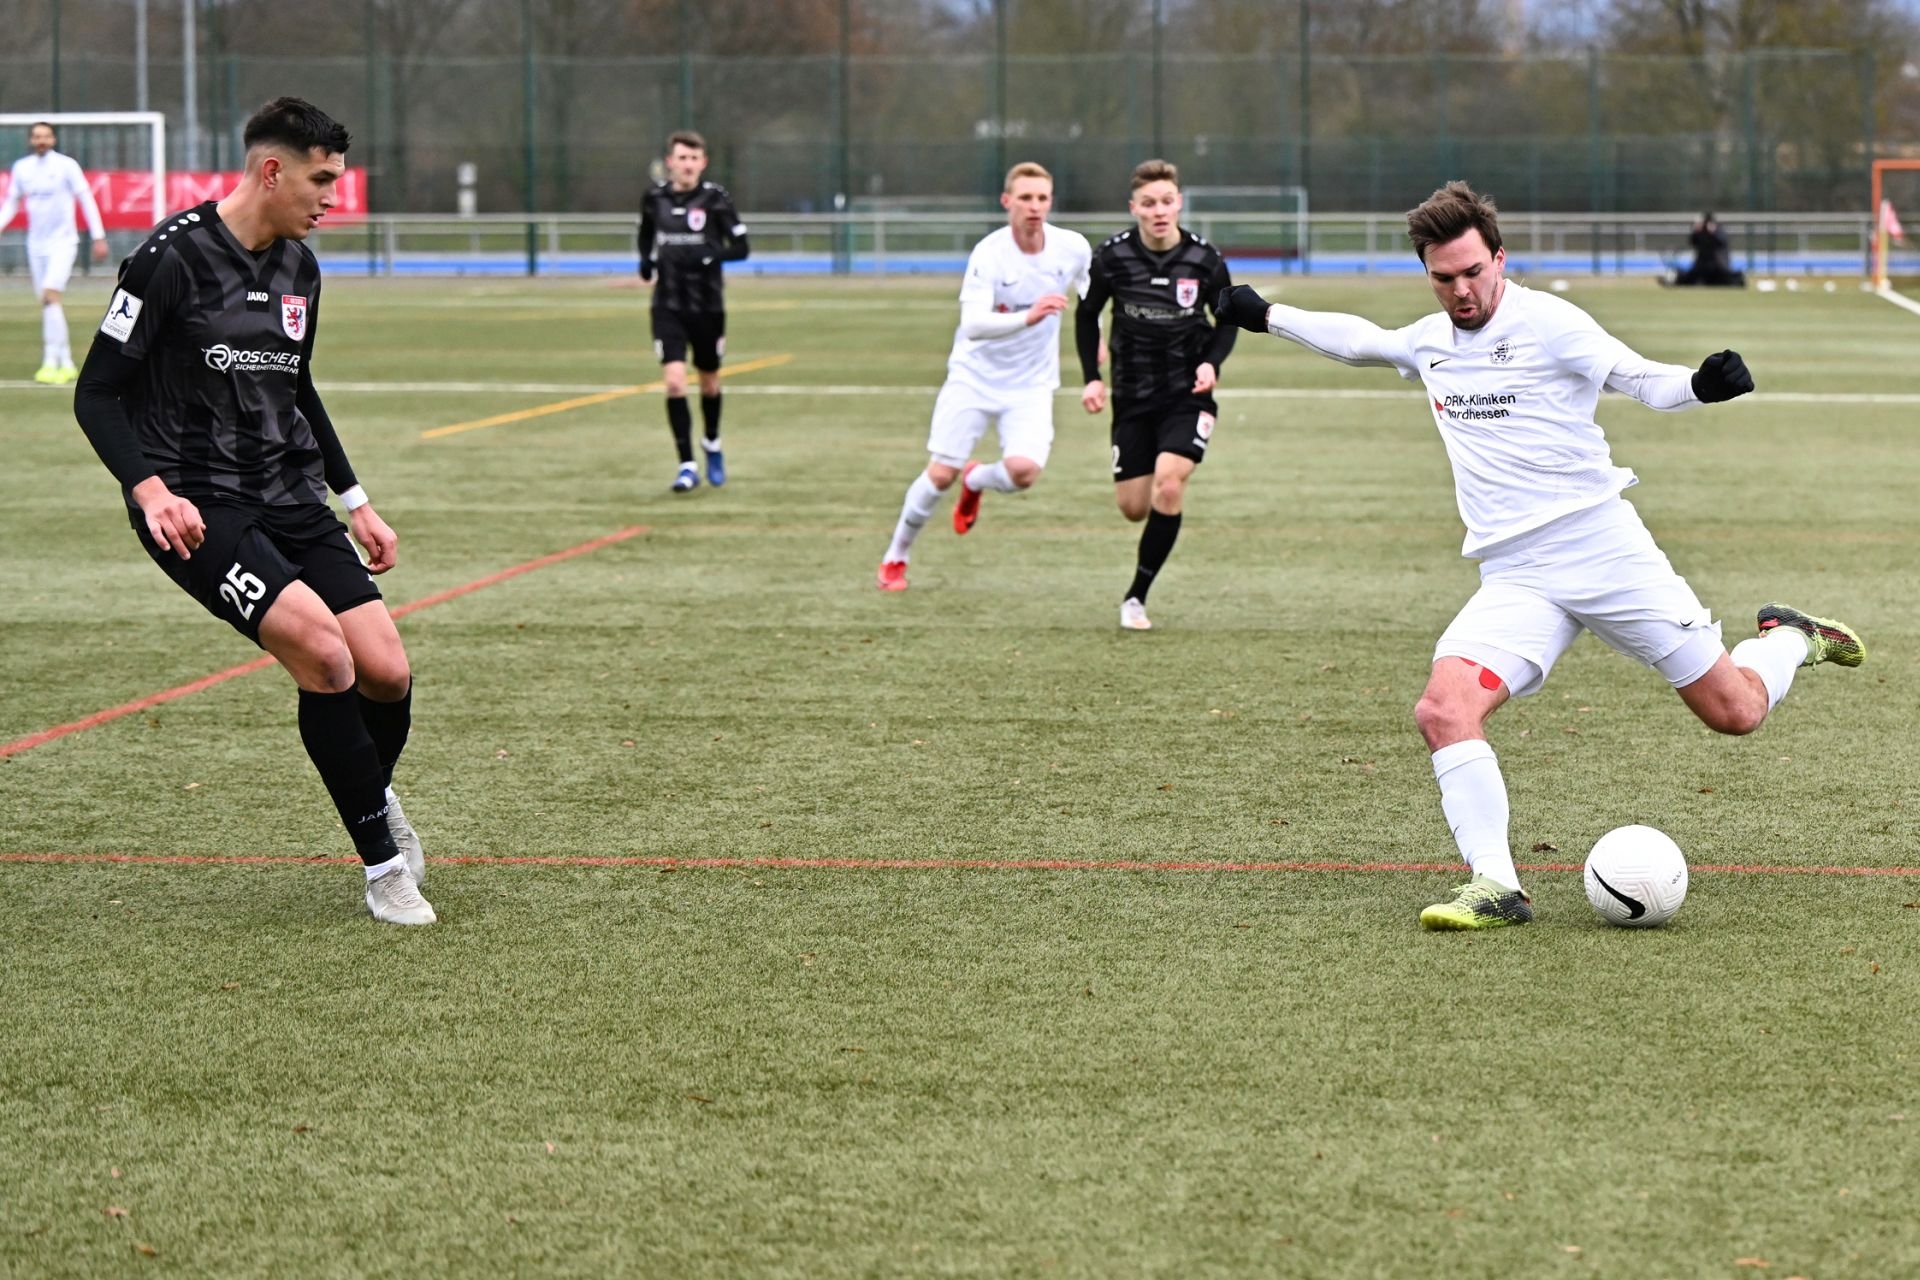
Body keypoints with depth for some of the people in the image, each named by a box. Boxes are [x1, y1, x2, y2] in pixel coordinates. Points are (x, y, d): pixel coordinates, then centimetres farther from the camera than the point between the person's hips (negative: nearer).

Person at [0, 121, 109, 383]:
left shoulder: (66, 165, -7)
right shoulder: (21, 168, 6)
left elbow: (87, 201, -5)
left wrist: (99, 237, -8)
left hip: (63, 242, -5)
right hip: (36, 244, 5)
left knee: (50, 296, -20)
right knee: (49, 303, 6)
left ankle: (51, 362, -20)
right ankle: (66, 364, 14)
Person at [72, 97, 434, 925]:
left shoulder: (297, 266, 11)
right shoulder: (173, 258, -12)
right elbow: (97, 392, -10)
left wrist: (353, 499, 22)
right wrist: (149, 487, -25)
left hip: (288, 500, 7)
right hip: (197, 510, -7)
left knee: (387, 672, -7)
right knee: (323, 651, -25)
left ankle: (374, 798, 27)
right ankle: (384, 865, -11)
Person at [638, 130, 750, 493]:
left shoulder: (715, 199, -8)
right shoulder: (655, 198, 1)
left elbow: (741, 248, -9)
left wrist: (708, 256, -25)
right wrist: (646, 260, 2)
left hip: (707, 305, -1)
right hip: (668, 305, 1)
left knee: (709, 382, 15)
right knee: (674, 382, -15)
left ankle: (711, 445, 43)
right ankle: (687, 466, -10)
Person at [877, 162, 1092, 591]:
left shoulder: (1073, 248, -9)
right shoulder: (989, 254, -21)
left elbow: (1088, 287, 17)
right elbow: (973, 324, -33)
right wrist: (1027, 318, -48)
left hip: (1031, 384, 2)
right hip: (974, 377, -2)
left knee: (1024, 471, -20)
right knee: (941, 474, -4)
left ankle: (975, 481, 18)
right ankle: (895, 559, 20)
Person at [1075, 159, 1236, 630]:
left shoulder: (1205, 260, -10)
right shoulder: (1112, 258, -9)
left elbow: (1228, 320, 6)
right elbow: (1087, 315, 8)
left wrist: (1212, 362, -11)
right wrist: (1091, 377, -2)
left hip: (1188, 393, -2)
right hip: (1133, 396, 2)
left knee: (1168, 485, -21)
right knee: (1134, 508, 3)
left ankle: (1136, 597, -9)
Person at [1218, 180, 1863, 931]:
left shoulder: (1546, 323, -6)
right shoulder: (1429, 341, 11)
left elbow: (1642, 381, -8)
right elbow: (1362, 341, 33)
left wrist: (1699, 385, -29)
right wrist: (1267, 318, 38)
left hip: (1604, 548, -4)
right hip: (1515, 579, 4)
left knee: (1734, 712, 0)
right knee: (1443, 711, -22)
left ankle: (1790, 640, 34)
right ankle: (1495, 888, -19)